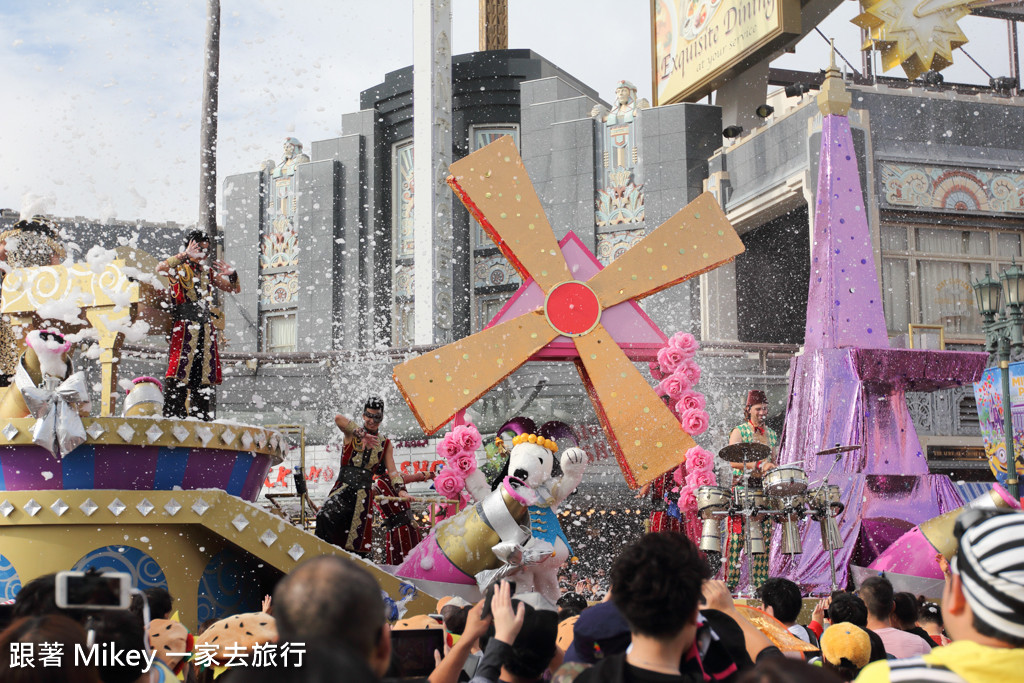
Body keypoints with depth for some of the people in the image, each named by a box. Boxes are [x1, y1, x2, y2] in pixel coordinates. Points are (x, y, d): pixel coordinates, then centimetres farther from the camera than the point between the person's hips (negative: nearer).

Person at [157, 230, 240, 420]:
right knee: (179, 370, -13)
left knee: (204, 374, 4)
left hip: (206, 329, 6)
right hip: (184, 327, -6)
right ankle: (172, 415, -13)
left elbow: (235, 289, 22)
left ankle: (200, 416, 9)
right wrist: (184, 255, -24)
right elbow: (160, 269, -18)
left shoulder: (208, 272, 20)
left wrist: (231, 274, 1)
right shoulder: (178, 267, 5)